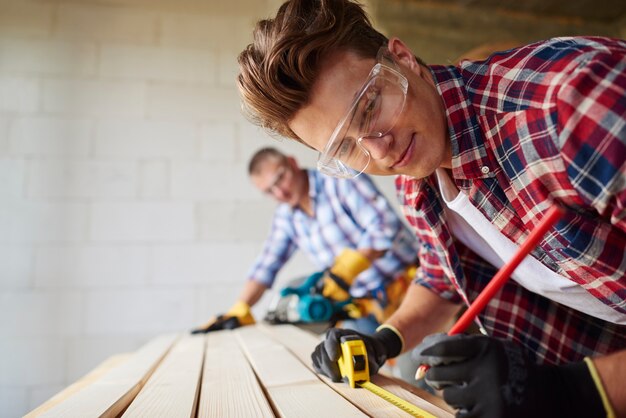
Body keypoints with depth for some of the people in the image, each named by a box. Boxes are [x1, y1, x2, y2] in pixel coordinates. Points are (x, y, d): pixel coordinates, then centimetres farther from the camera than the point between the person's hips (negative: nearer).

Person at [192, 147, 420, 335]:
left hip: (404, 284, -5)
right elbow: (266, 265, 9)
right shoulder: (285, 216, 7)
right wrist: (239, 310, 1)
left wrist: (348, 267, -26)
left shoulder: (340, 180, -12)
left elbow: (386, 225, -20)